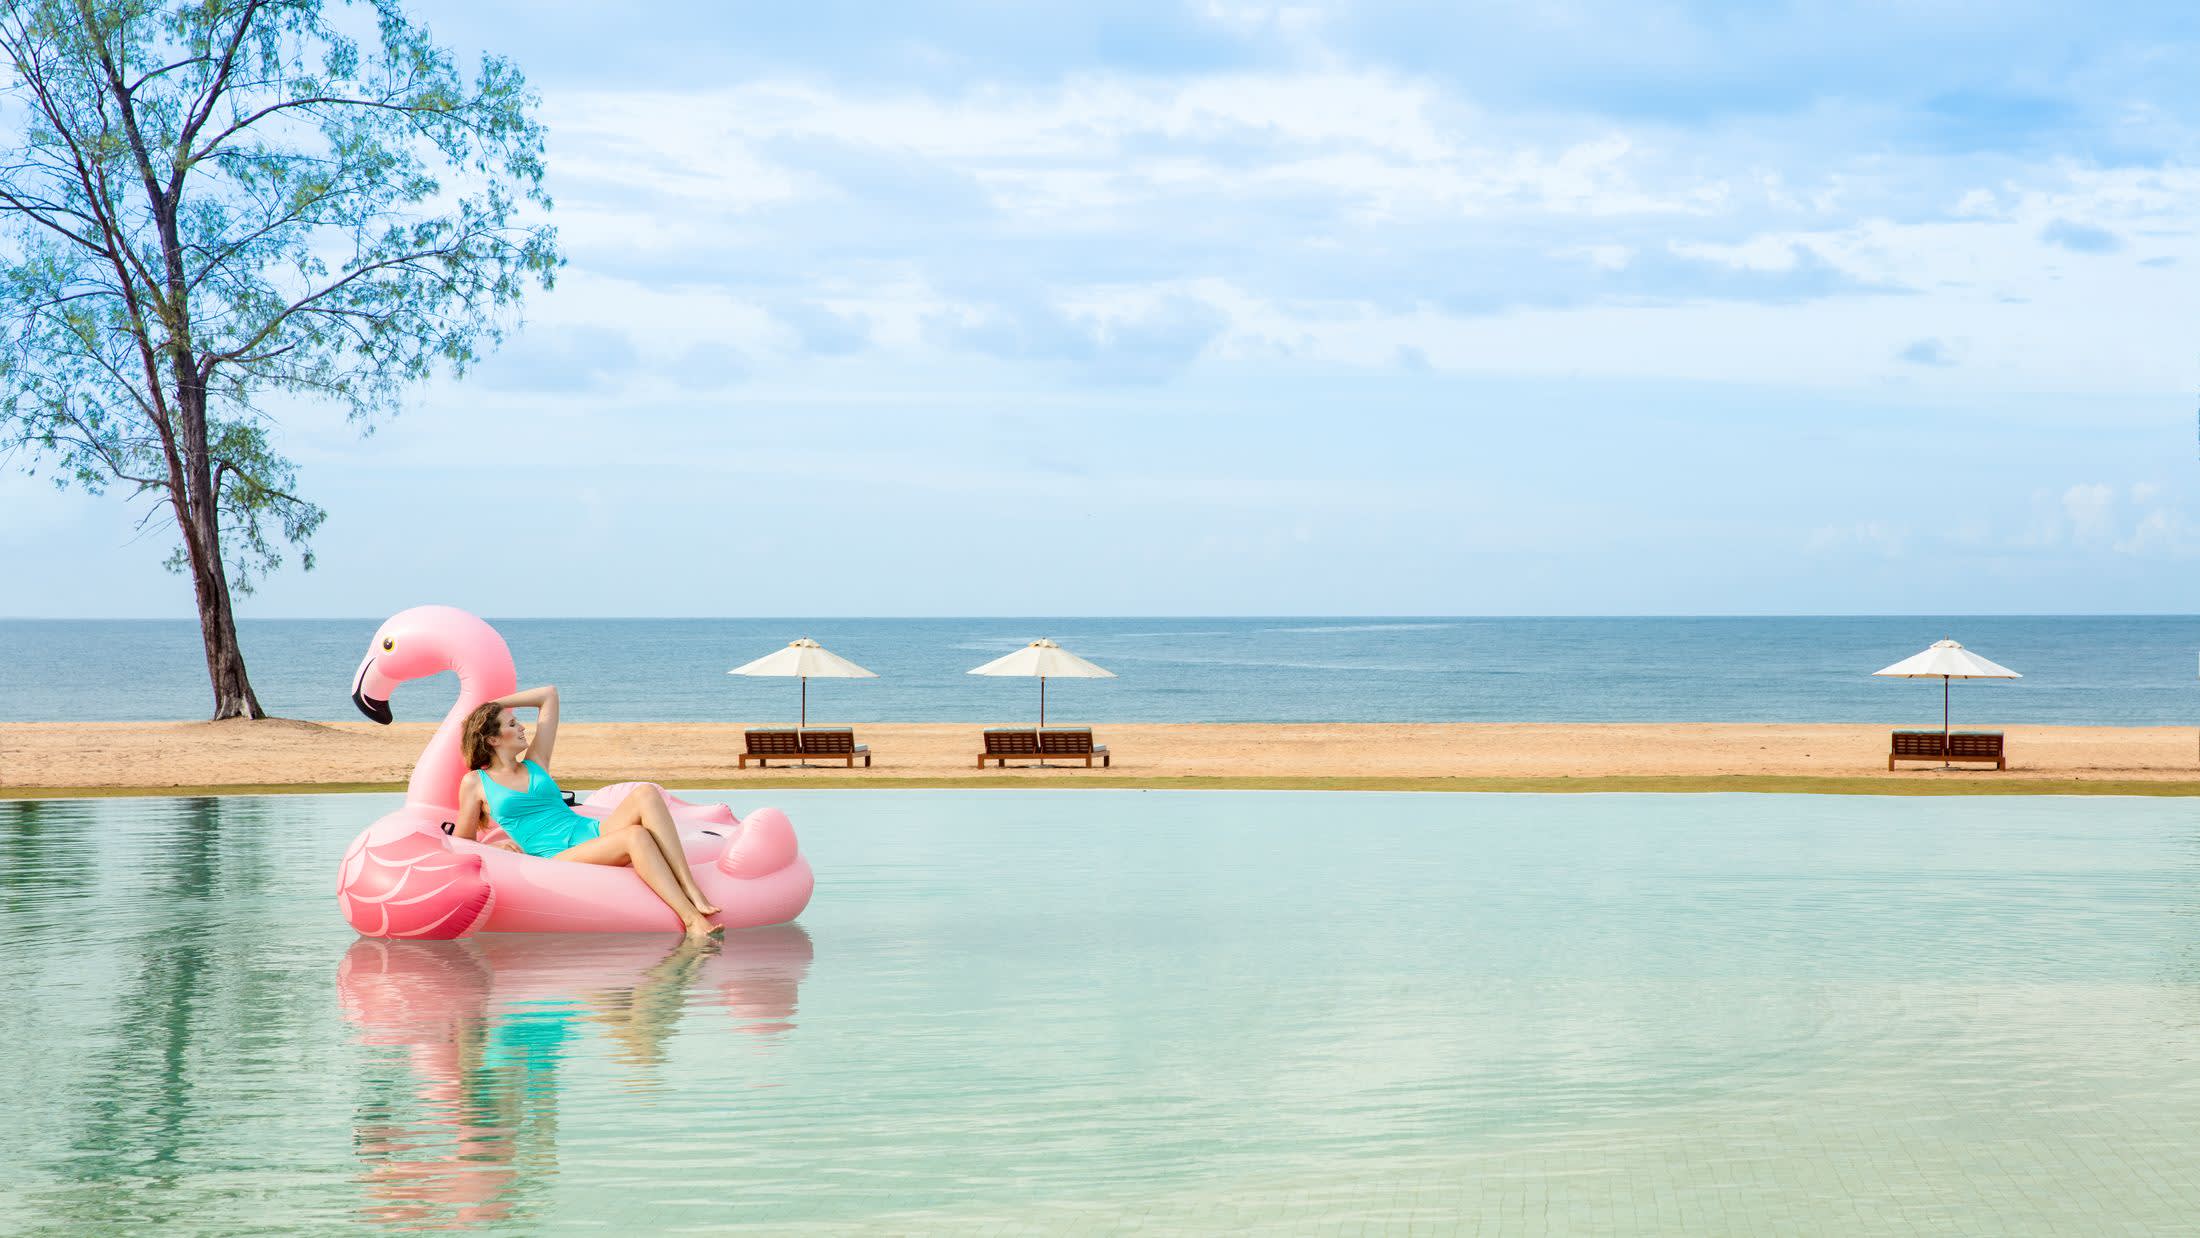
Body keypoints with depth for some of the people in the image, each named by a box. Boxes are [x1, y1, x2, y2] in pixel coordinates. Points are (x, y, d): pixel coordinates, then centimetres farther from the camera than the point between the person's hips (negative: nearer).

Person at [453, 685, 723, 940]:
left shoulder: (534, 763, 21)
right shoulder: (475, 783, 9)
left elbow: (549, 694, 26)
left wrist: (494, 705, 24)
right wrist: (495, 848, -5)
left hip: (592, 831, 6)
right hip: (559, 856, -6)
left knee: (646, 794, -25)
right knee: (636, 836, -34)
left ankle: (694, 894, -34)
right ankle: (691, 921, -43)